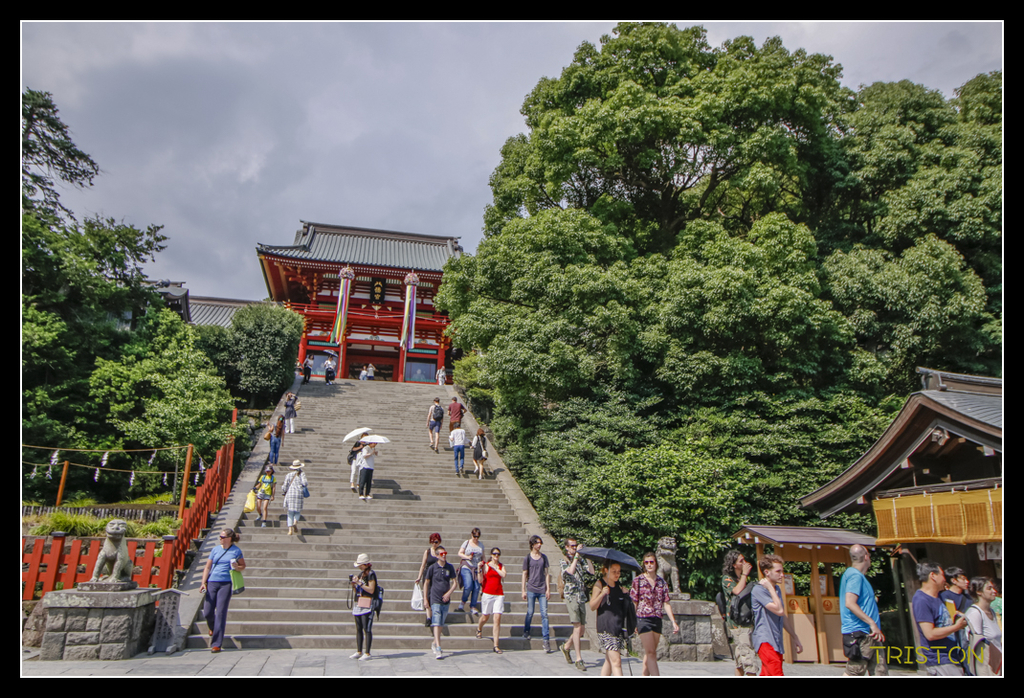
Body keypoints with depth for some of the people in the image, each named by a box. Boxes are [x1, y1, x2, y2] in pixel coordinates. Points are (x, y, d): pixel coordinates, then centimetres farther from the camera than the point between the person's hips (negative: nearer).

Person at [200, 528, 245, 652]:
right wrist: (204, 583, 0)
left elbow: (243, 565, 12)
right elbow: (207, 567, 10)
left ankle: (216, 644, 2)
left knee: (220, 613, -6)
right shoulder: (215, 550, 9)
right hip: (212, 583, 3)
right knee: (207, 613, 3)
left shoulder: (236, 551, 3)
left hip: (226, 583, -3)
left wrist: (237, 567, -11)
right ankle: (213, 628, 39)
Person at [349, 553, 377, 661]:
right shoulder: (360, 574, 16)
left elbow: (371, 590, -15)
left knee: (367, 629, -7)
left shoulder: (371, 574, -8)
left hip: (367, 605, -8)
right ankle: (359, 652, 19)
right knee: (358, 629, 11)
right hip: (358, 604, 8)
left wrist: (359, 583, -16)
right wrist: (353, 584, 1)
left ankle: (367, 653, -4)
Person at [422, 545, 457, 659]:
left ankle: (434, 643, 32)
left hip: (445, 600, 4)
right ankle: (438, 649, -15)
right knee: (436, 624, -12)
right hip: (435, 599, -4)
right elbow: (426, 583, 4)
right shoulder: (432, 568, -3)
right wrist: (425, 598, 1)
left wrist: (449, 593, -9)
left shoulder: (450, 568, 5)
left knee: (441, 624, 13)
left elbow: (454, 583, 7)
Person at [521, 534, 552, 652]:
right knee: (530, 612, 5)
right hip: (531, 589, -1)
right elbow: (524, 574, 5)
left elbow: (546, 573, 9)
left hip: (542, 589, 1)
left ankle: (546, 639, -2)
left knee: (544, 614, -3)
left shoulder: (544, 557, 8)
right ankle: (526, 632, 28)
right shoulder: (527, 558, 2)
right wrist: (523, 590, 2)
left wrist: (548, 589, 3)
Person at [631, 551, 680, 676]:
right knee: (650, 652, -9)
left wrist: (673, 622, -1)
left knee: (650, 653, 10)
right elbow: (634, 602, 1)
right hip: (643, 619, -4)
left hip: (657, 619, 4)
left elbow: (666, 603, 8)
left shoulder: (661, 582, 8)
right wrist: (633, 623, -2)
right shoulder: (638, 580, -1)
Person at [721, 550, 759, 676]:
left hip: (749, 623, 8)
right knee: (749, 660, -14)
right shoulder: (727, 579, -3)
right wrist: (744, 574, -12)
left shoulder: (744, 580, 19)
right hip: (738, 626, -8)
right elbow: (737, 591, -21)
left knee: (741, 662, 10)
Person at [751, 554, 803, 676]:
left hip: (776, 642, 9)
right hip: (765, 640, -9)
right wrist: (770, 588, -15)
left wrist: (795, 638, 25)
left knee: (767, 675, 9)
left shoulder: (777, 589, 15)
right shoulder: (759, 590, -13)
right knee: (777, 674, -18)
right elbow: (779, 610, -21)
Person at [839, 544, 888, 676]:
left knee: (880, 672, 9)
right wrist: (872, 623, -22)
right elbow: (850, 603, -24)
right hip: (859, 634, -10)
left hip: (869, 634, 10)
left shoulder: (855, 575, 19)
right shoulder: (855, 576, -13)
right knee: (853, 673, -9)